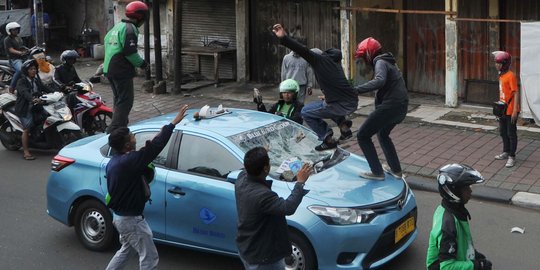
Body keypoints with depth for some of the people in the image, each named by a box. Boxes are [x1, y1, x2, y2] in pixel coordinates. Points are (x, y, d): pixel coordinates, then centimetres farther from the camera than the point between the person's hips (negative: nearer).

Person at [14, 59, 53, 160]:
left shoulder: (36, 80, 13)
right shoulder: (21, 82, -11)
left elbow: (43, 88, 9)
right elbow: (24, 92, -28)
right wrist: (32, 99, -47)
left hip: (35, 107, 7)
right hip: (24, 109, -7)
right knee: (27, 129, -12)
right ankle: (26, 152, -10)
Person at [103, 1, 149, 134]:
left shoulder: (116, 27, 17)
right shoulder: (130, 29, -14)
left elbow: (107, 42, 23)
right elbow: (130, 52, -22)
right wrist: (141, 63, -6)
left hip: (110, 70, 10)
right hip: (122, 71, -10)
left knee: (119, 100, 21)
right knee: (125, 102, -8)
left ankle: (120, 127, 31)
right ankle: (114, 131, -15)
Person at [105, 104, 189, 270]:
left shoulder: (115, 161, 3)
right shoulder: (128, 161, -27)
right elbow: (156, 147, -31)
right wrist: (174, 122, -26)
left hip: (120, 216, 10)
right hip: (131, 220, -10)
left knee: (127, 250, 29)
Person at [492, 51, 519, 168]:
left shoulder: (510, 76, -18)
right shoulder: (501, 75, 9)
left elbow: (516, 93, -19)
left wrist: (515, 111, -22)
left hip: (510, 111, -9)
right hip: (503, 110, 9)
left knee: (511, 134, 0)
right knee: (503, 132, 19)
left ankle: (512, 157, 8)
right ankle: (506, 152, 34)